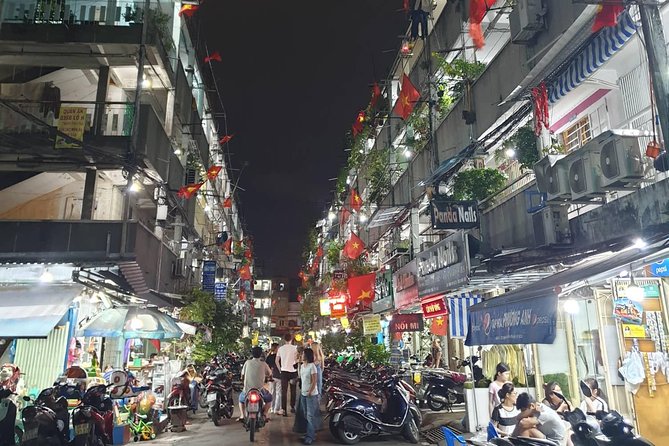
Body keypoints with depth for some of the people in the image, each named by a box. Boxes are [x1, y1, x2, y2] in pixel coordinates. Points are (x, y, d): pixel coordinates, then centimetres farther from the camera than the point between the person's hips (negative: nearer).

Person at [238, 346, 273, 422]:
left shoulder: (247, 362, 2)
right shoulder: (263, 364, -1)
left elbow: (242, 377, 9)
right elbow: (270, 375, 12)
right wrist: (266, 377, 34)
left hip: (247, 389, 1)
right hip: (259, 389, -1)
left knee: (241, 398, 32)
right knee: (269, 399, 26)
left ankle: (242, 415, 14)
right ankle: (265, 414, 6)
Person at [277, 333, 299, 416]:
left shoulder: (281, 348, 2)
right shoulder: (294, 348, -6)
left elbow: (277, 361, 3)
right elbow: (296, 360, -11)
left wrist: (280, 369, 12)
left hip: (284, 371, 1)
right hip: (293, 371, -1)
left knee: (284, 391, 3)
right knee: (293, 390, 15)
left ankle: (283, 409, -3)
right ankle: (292, 407, 23)